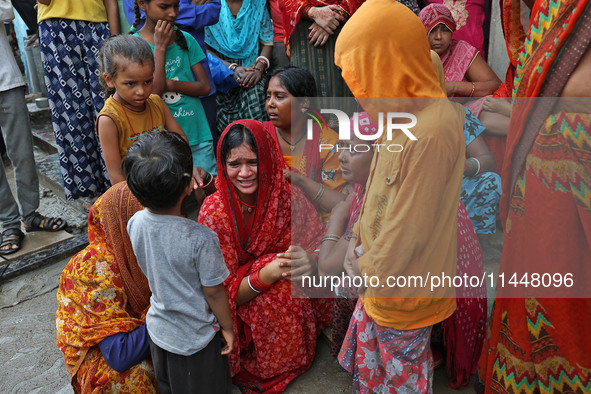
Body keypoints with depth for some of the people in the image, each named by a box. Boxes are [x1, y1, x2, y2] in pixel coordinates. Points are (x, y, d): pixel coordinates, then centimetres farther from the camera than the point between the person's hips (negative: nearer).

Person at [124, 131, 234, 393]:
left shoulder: (135, 224, -16)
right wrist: (228, 327, -5)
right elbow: (213, 292, -21)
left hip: (158, 329, 5)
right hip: (195, 337, -5)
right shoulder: (200, 238, -34)